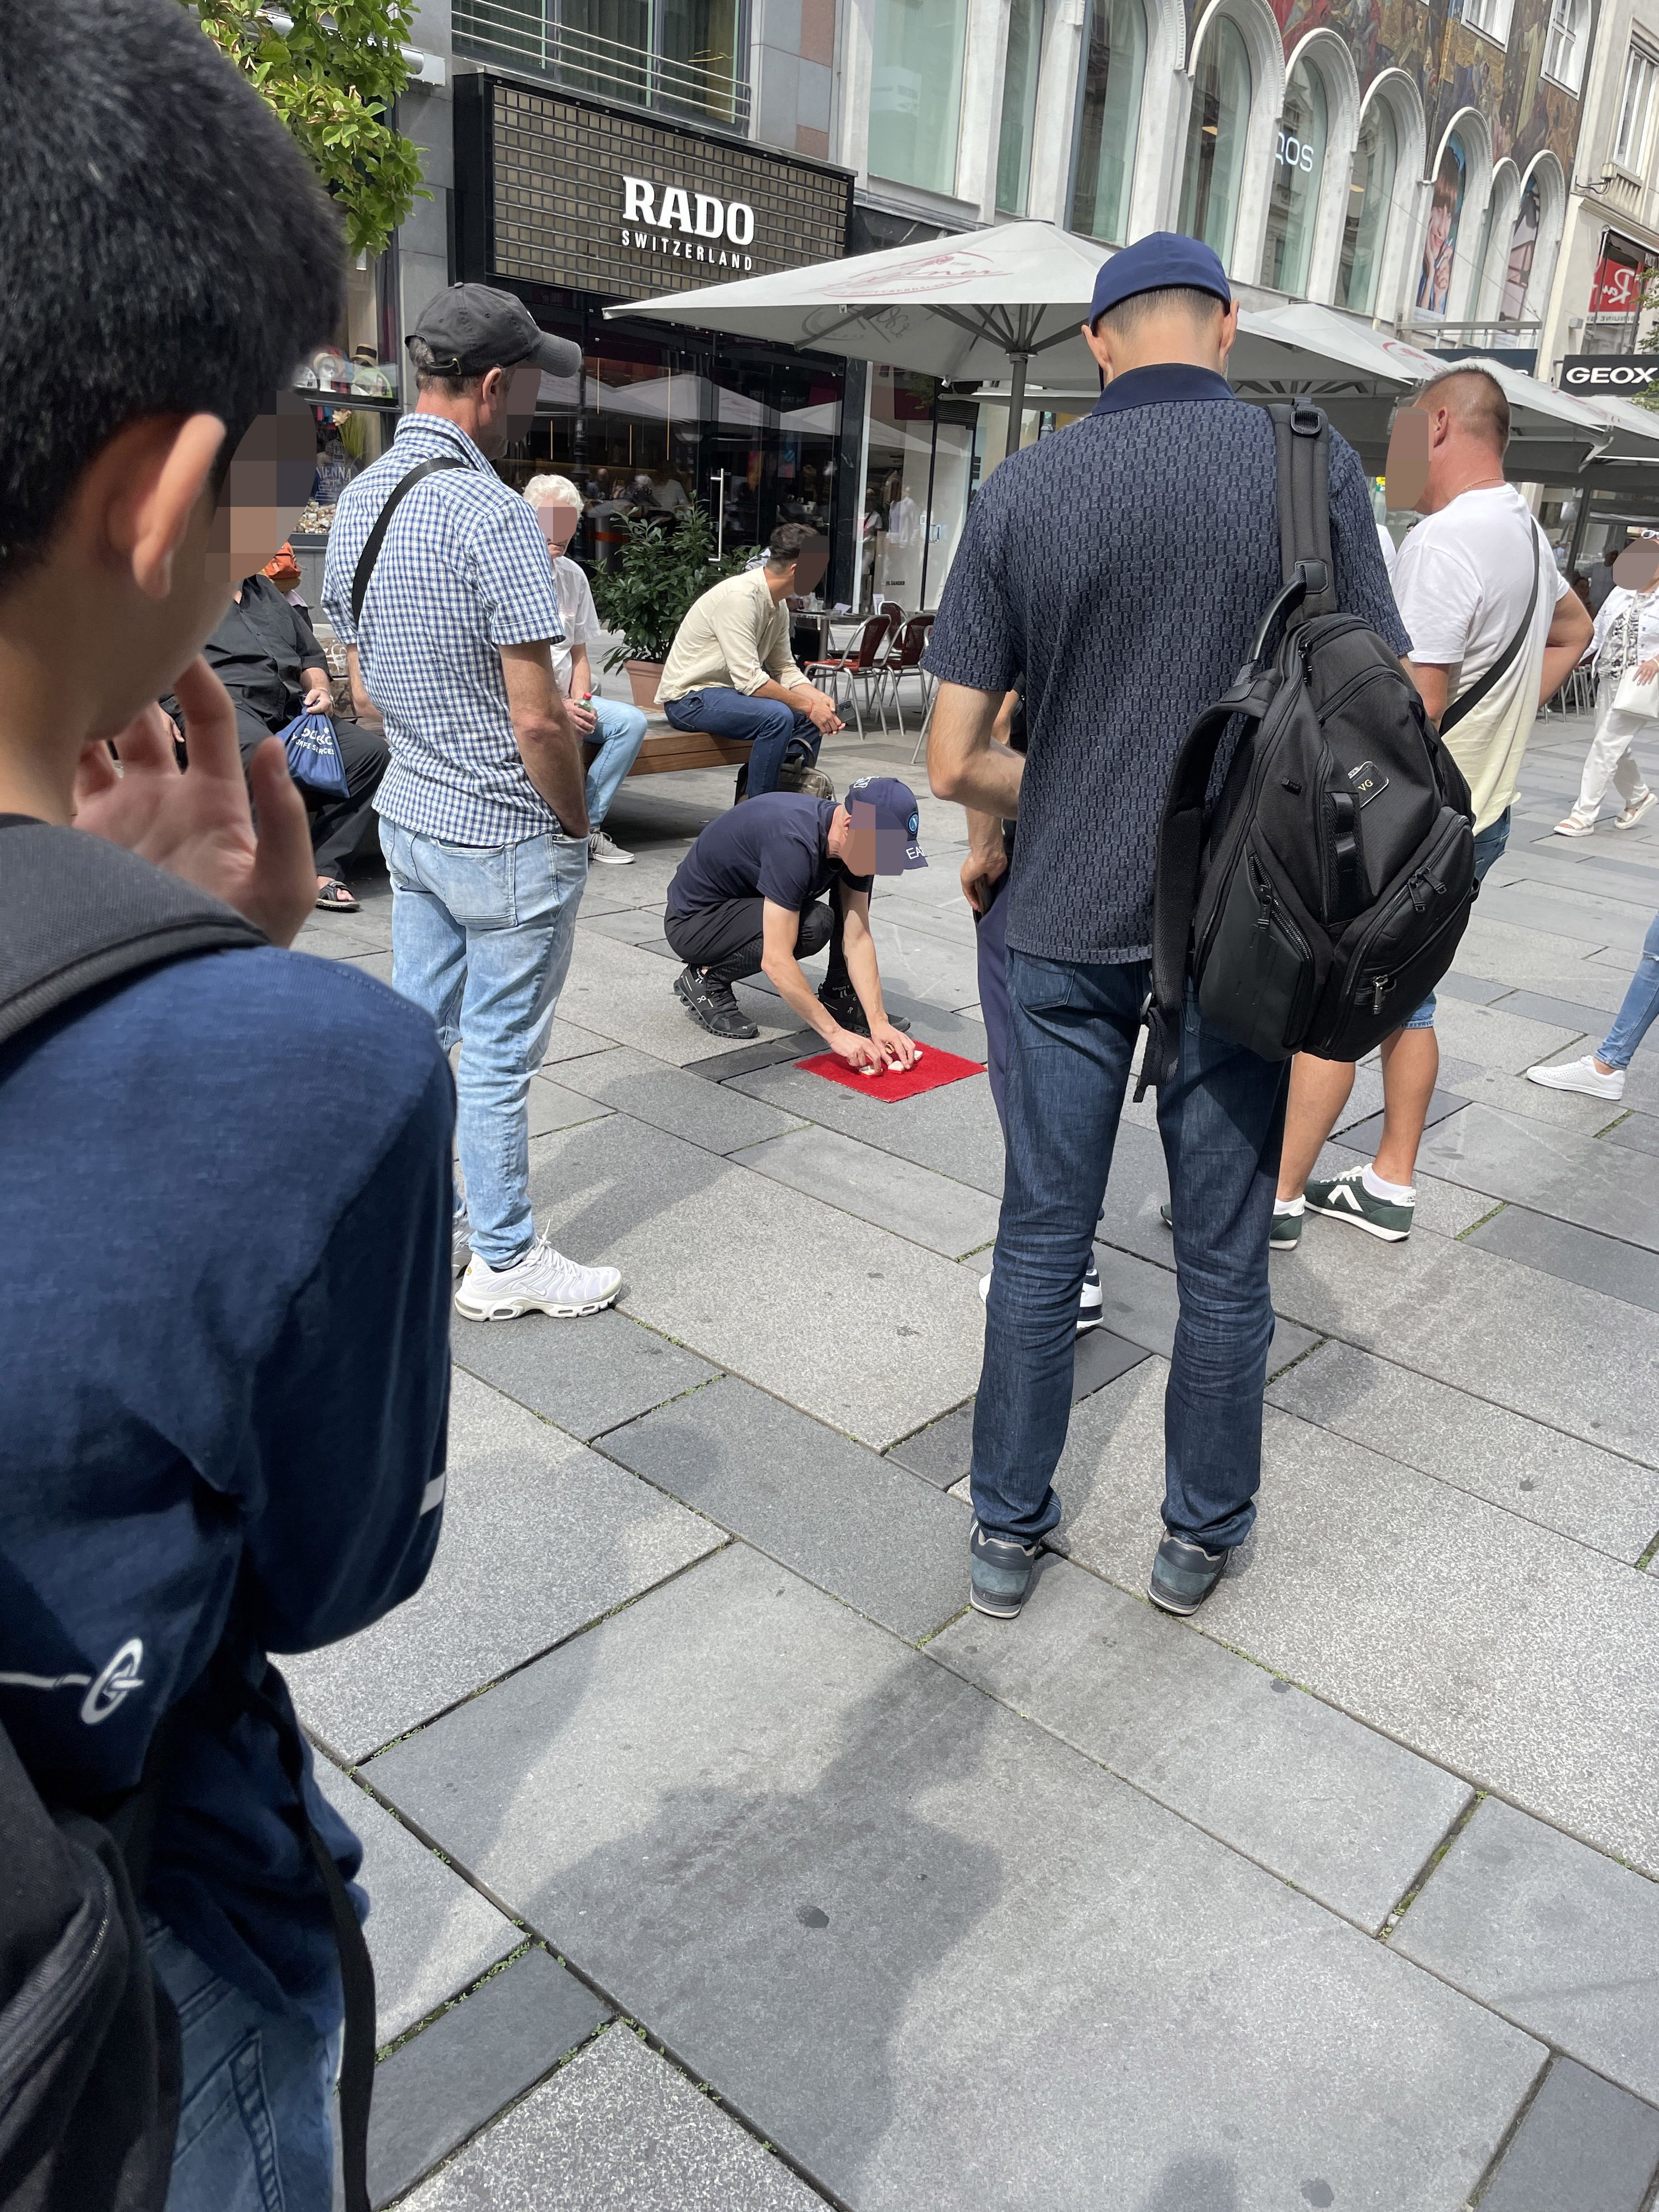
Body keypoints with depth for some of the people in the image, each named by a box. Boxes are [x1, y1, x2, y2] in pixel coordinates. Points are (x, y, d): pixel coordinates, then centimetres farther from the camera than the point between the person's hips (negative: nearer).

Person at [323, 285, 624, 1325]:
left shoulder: (358, 501, 7)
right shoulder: (492, 513, -20)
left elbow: (366, 684, 14)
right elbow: (539, 719, -21)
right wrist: (577, 821, -7)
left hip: (409, 813, 8)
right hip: (507, 834, -8)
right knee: (499, 1056, 3)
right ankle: (505, 1260, 17)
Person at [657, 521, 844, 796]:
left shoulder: (778, 606, 6)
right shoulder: (739, 597, -23)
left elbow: (784, 669, 11)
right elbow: (750, 680, -28)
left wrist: (819, 699, -7)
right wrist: (808, 706, -23)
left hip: (729, 691, 10)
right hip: (689, 698, -10)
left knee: (812, 715, 4)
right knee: (778, 716, -30)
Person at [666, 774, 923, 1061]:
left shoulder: (857, 848, -11)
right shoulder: (792, 844, -36)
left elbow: (858, 939, -9)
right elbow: (776, 962, -37)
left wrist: (878, 1022, -18)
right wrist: (835, 1034, -35)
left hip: (748, 903, 8)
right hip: (692, 922, -8)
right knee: (813, 925, -30)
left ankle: (839, 997, 1)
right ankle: (706, 980, -10)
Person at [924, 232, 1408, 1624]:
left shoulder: (1019, 492, -3)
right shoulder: (1312, 467, -5)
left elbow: (956, 761, -4)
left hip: (1065, 924, 1)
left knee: (1042, 1238, 13)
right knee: (1224, 1258, 13)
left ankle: (1008, 1532, 26)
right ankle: (1202, 1534, 30)